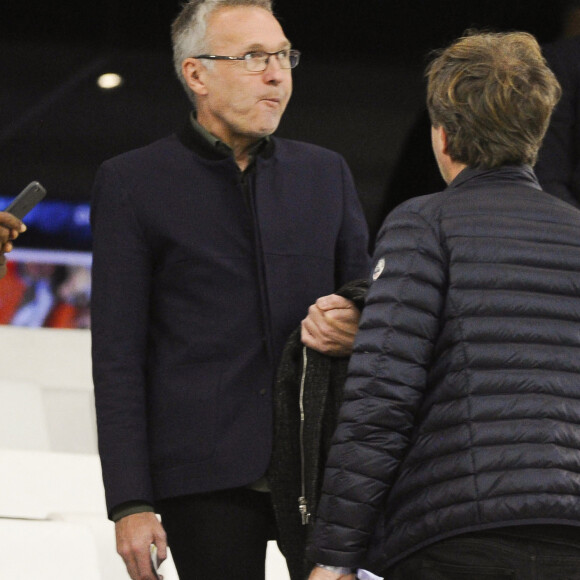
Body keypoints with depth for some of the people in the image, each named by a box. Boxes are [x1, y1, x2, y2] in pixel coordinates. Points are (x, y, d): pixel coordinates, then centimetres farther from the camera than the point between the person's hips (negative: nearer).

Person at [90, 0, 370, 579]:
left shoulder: (325, 172, 16)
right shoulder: (131, 183, 4)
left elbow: (364, 301, 21)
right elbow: (117, 357, 1)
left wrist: (352, 325, -6)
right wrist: (130, 503, -7)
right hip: (207, 476, -3)